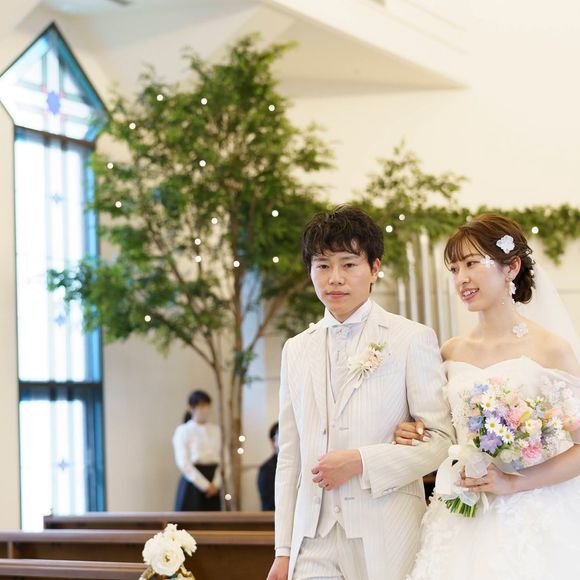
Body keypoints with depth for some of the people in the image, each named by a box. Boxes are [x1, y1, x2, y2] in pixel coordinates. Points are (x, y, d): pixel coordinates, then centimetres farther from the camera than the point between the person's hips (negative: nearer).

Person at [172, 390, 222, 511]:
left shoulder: (216, 430, 11)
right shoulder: (183, 431, -2)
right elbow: (183, 463, -9)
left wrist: (216, 483, -6)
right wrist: (204, 485, -12)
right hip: (192, 484, -4)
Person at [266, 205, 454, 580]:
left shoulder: (413, 339, 1)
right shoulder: (296, 350, 14)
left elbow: (441, 440, -3)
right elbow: (290, 456, 13)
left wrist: (361, 462, -13)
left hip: (385, 541, -3)